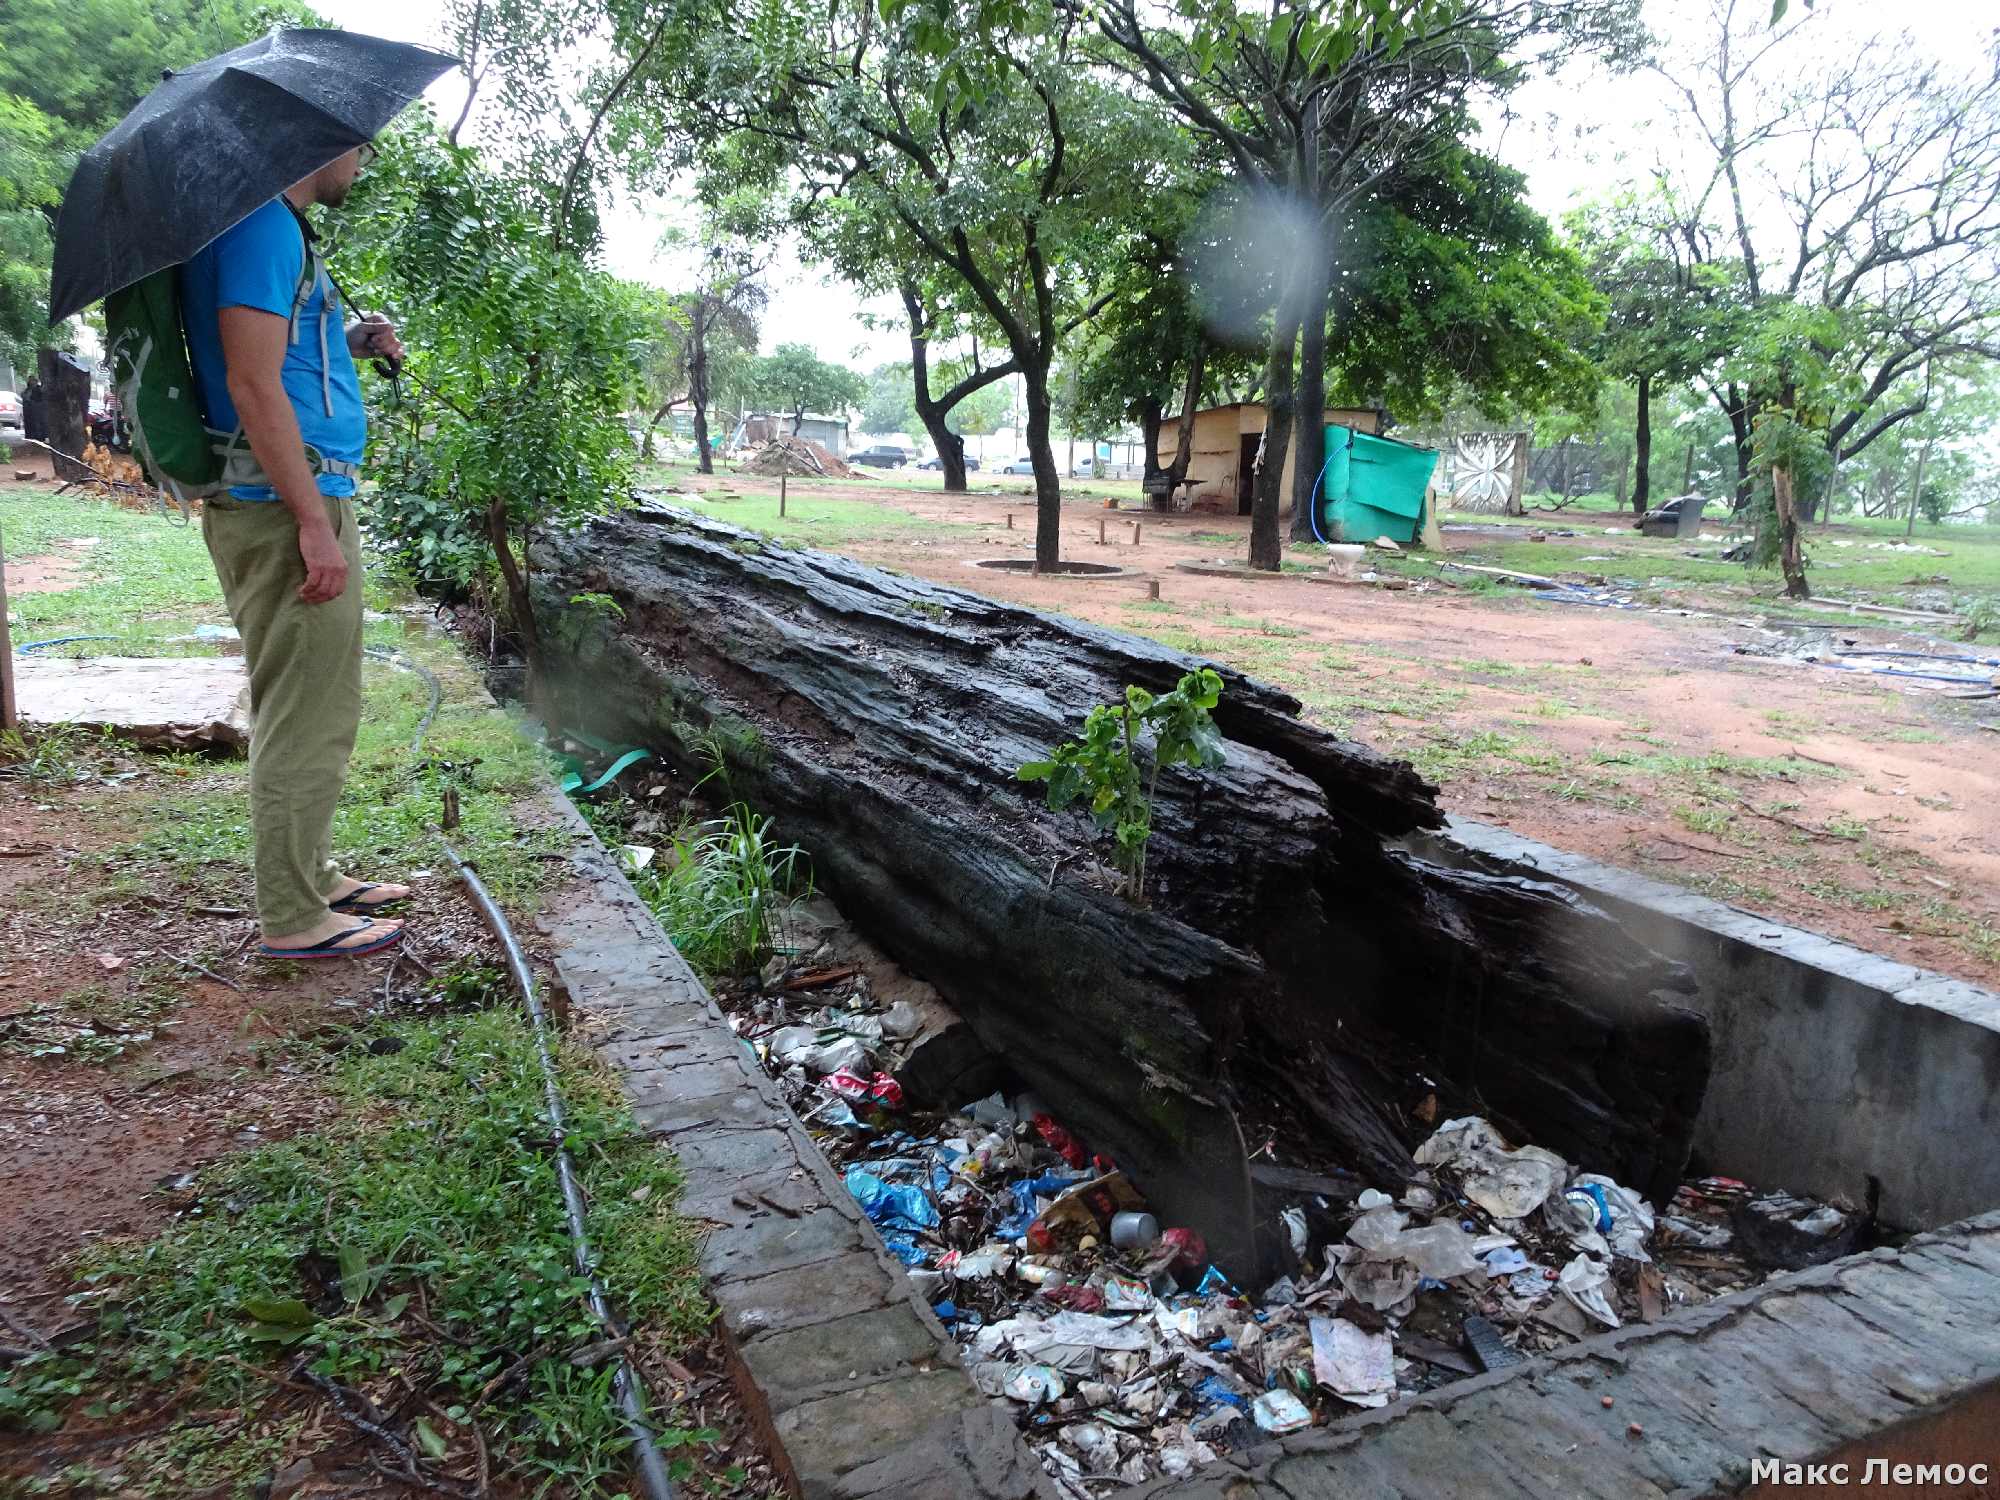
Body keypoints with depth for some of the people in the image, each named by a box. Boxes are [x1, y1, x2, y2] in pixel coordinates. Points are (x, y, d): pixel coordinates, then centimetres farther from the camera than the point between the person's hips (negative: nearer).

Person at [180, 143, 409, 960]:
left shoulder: (274, 226, 19)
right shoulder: (264, 225, -12)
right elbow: (251, 385, -20)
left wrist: (349, 343, 11)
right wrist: (315, 523, -23)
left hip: (299, 502, 10)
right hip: (289, 507, -10)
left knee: (309, 709, 17)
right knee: (305, 717, -4)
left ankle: (312, 876, 29)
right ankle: (294, 919, 5)